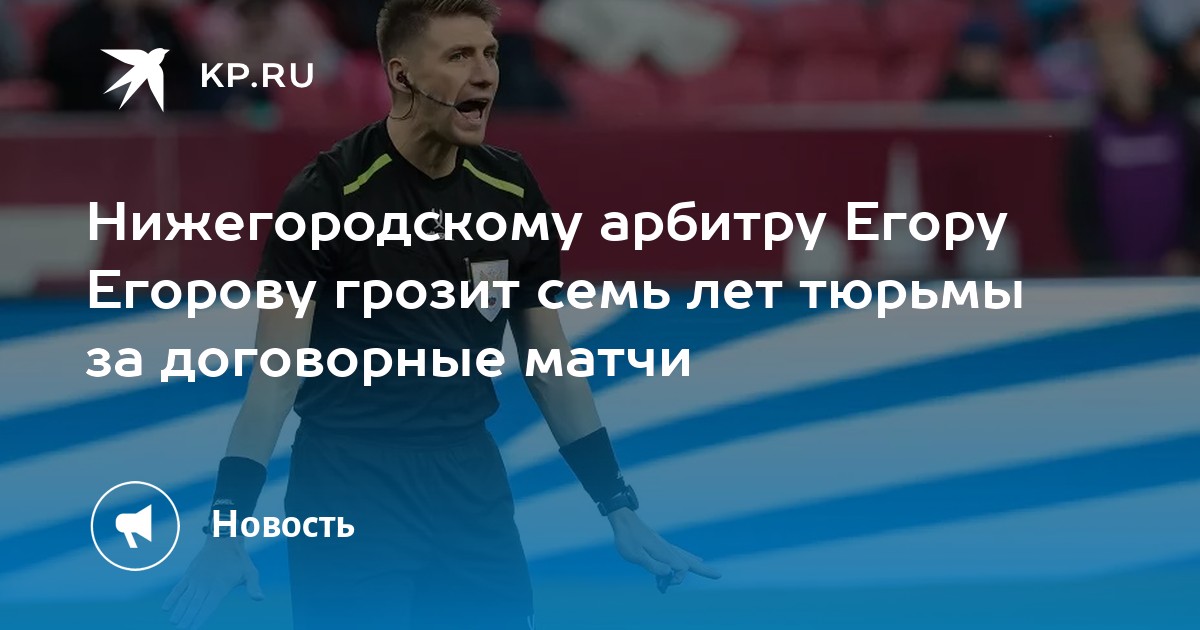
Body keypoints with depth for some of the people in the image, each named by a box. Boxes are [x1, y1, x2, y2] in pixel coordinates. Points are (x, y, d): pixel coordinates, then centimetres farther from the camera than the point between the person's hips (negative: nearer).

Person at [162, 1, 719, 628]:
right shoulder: (327, 194, -13)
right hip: (349, 477, -5)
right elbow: (277, 372, -15)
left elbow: (549, 363, 10)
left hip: (471, 481, 5)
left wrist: (621, 511, 8)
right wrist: (227, 528, -23)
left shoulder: (511, 189, 2)